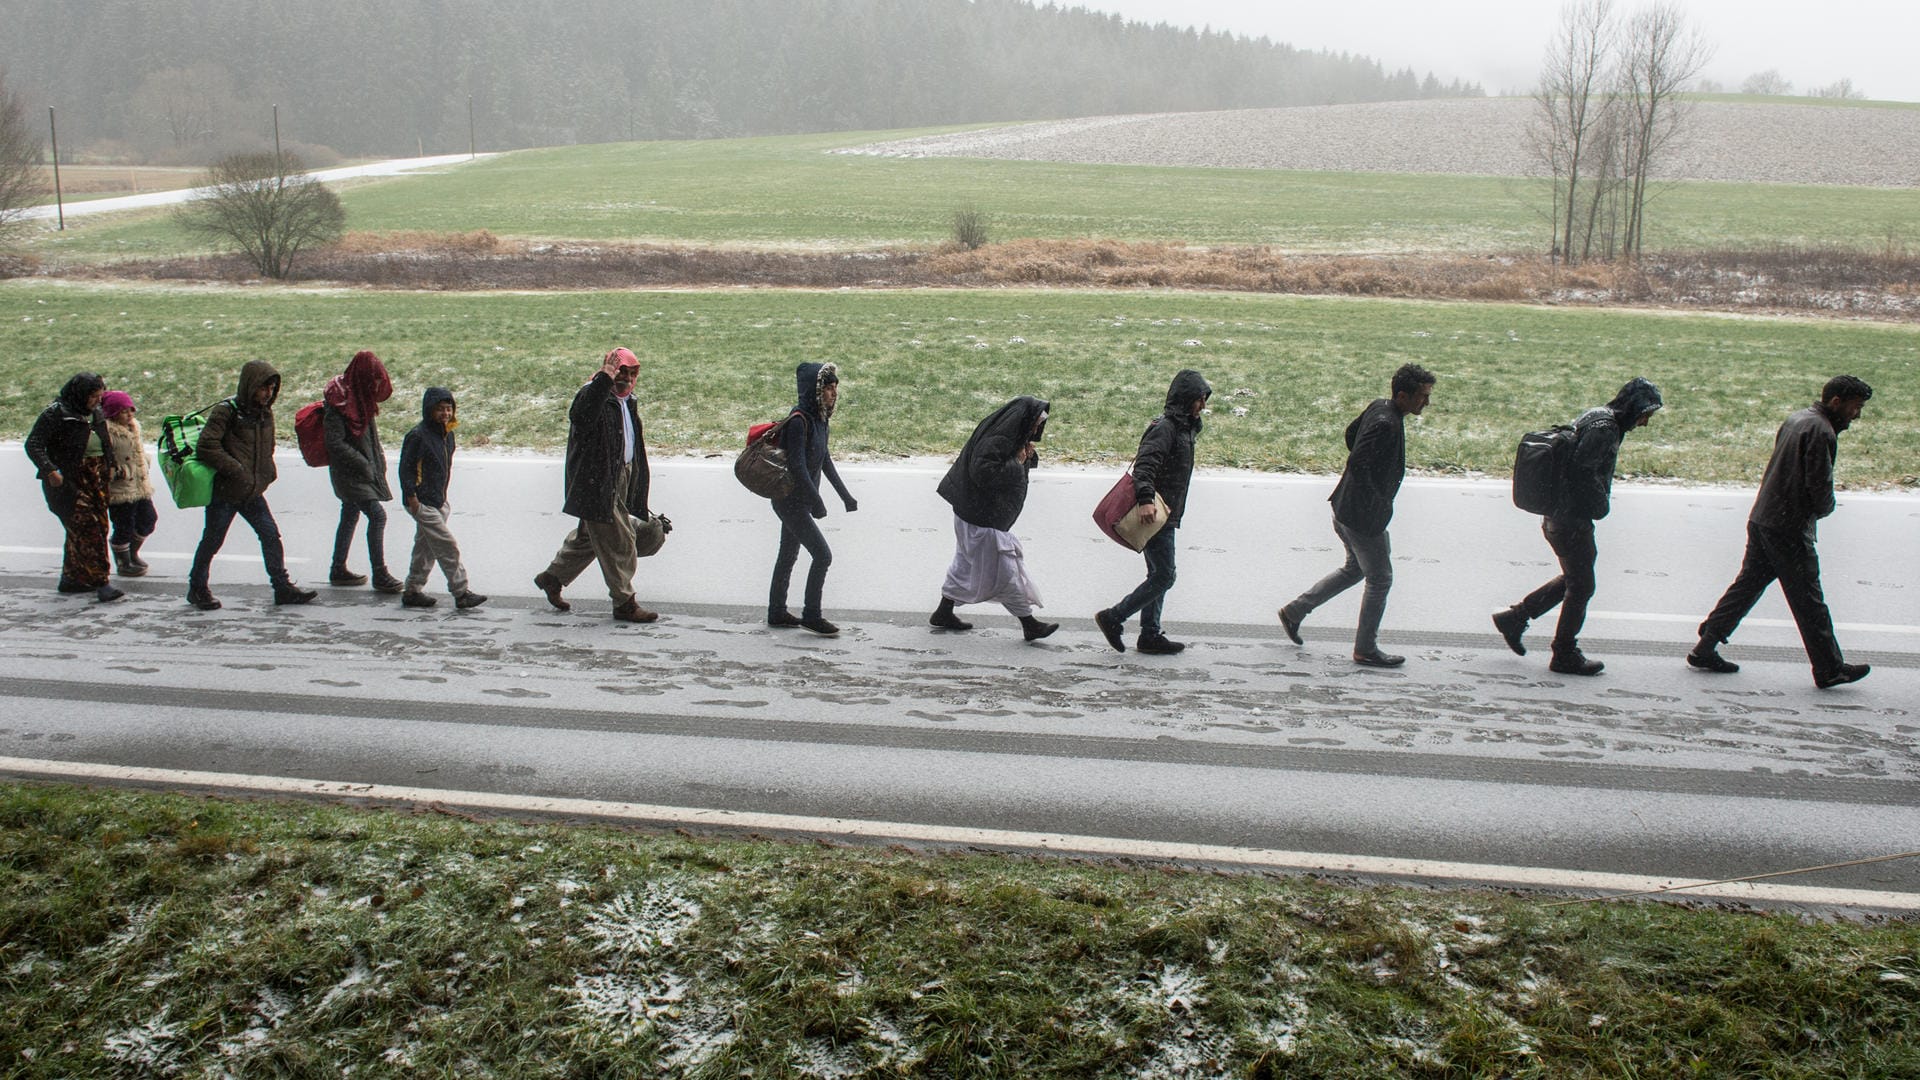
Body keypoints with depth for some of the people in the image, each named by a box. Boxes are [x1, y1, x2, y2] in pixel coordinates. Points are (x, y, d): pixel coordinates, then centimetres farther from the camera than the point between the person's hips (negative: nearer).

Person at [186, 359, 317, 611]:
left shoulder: (265, 413, 8)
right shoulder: (226, 411, -15)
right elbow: (206, 448, -21)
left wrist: (267, 474, 6)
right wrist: (236, 470, -21)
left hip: (253, 492, 6)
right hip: (224, 492, -6)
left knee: (271, 535, 2)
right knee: (212, 540, 6)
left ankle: (282, 586, 9)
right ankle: (197, 588, 22)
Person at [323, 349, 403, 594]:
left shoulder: (362, 396, 6)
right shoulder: (339, 402, -21)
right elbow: (335, 443, -24)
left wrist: (379, 459, 8)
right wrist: (363, 464, -20)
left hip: (364, 468, 9)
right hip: (348, 471, -9)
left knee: (350, 516, 17)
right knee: (377, 514, -14)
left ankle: (338, 570, 29)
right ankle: (379, 575, -9)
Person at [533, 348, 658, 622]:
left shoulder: (627, 402, 15)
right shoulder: (594, 395, -15)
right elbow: (581, 417, -40)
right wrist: (604, 380, -46)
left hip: (620, 481, 10)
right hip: (598, 485, -10)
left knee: (589, 536, 21)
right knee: (618, 544, -4)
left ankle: (551, 578, 37)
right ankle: (624, 604, 6)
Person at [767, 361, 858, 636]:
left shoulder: (819, 417, 6)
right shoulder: (799, 421, -22)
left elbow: (824, 459, 16)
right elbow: (797, 466, -24)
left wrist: (844, 495, 17)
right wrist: (816, 501, -23)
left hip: (799, 500, 9)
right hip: (791, 501, -9)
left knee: (788, 554, 16)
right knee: (822, 554, -8)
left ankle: (777, 613, 27)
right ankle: (811, 615, 2)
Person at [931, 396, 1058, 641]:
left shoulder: (1009, 437, 7)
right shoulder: (996, 441, -24)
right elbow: (983, 472, -32)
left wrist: (1029, 455, -4)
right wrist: (1016, 463, -24)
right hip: (982, 518, -11)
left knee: (967, 562, 19)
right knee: (1005, 569, -3)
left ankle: (944, 613, 29)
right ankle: (1029, 624, 4)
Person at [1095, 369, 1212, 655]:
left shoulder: (1183, 428, 17)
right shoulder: (1165, 427, -14)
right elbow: (1144, 464, -27)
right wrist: (1145, 499, -41)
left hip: (1164, 516, 10)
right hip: (1154, 514, -10)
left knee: (1158, 575, 12)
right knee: (1163, 576, -9)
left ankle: (1150, 635, 17)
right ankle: (1112, 618, -2)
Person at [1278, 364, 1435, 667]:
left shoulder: (1379, 406, 3)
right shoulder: (1386, 425, -26)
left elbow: (1351, 433, 19)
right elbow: (1358, 465, -31)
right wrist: (1378, 503, -20)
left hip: (1346, 509, 10)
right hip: (1364, 517, -10)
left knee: (1355, 569, 25)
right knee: (1380, 579, 5)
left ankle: (1294, 610, 28)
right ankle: (1365, 650, 16)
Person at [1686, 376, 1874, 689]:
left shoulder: (1796, 419, 13)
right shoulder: (1821, 431, -16)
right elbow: (1820, 486, -18)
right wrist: (1824, 509, 3)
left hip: (1761, 519, 9)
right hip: (1790, 529, -9)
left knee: (1748, 583, 14)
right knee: (1808, 601, -1)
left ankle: (1705, 648, 16)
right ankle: (1829, 670, 7)